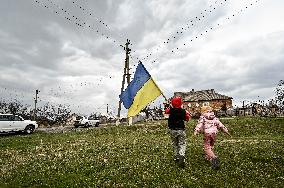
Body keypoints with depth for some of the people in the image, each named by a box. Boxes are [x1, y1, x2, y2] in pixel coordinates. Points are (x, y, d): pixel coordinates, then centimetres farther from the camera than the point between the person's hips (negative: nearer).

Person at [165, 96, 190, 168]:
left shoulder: (171, 110, -10)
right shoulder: (183, 111, -11)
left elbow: (166, 111, 12)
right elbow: (187, 119, 2)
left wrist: (170, 106, 20)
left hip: (172, 130, 2)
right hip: (181, 130, -2)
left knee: (175, 144, 18)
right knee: (182, 144, 3)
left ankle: (176, 157, 23)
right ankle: (181, 155, -20)